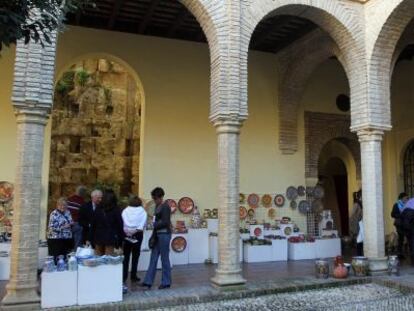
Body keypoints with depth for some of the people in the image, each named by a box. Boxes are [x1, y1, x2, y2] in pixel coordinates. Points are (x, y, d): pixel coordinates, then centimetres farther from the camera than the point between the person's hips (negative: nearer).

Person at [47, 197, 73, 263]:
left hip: (67, 239, 6)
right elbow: (51, 227, -16)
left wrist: (71, 224, 0)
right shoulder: (54, 214, -10)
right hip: (56, 239, -6)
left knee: (66, 257, 8)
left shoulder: (68, 212, 10)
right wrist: (63, 227, -19)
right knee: (56, 258, -6)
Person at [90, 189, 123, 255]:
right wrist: (119, 242, 1)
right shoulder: (116, 210, -5)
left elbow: (93, 225, 4)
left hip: (98, 238, 3)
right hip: (110, 238, -3)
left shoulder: (98, 209, 2)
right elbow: (120, 226, -5)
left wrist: (92, 239, 10)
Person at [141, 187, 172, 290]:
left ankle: (166, 282, 13)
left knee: (164, 259, 2)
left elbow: (165, 222, -17)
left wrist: (154, 225, -10)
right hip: (157, 235, 8)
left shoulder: (165, 207, -13)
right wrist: (154, 224, 4)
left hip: (164, 235, -8)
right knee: (153, 258, 9)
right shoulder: (157, 206, 13)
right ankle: (148, 281, 13)